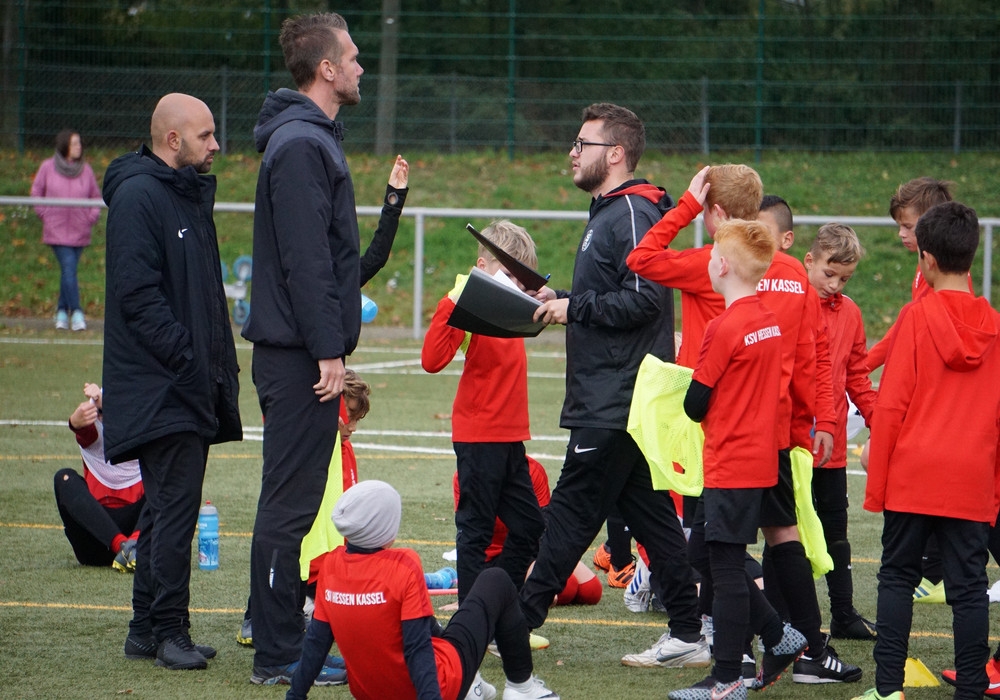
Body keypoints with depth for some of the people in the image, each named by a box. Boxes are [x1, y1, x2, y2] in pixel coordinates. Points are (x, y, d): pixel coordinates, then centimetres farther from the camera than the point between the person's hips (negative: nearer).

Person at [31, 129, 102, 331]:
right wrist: (44, 214, 2)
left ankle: (62, 311, 20)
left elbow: (96, 197, 14)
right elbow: (36, 193, 11)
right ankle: (76, 313, -15)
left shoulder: (86, 169, 4)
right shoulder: (48, 167, -1)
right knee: (68, 270, -14)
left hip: (79, 232, 2)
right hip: (56, 230, -2)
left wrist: (92, 217, 2)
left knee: (68, 271, 7)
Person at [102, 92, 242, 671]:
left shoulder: (192, 195, 18)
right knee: (175, 508, -10)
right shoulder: (138, 196, -13)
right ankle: (167, 629, -5)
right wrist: (189, 362, -21)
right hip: (160, 391, -10)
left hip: (192, 390, 10)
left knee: (169, 509, 12)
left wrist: (220, 362, 15)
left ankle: (149, 629, 17)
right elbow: (138, 295, -19)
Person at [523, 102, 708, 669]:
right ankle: (688, 636, 10)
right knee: (650, 514, 9)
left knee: (572, 510, -5)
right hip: (618, 401, 11)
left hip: (616, 404, -11)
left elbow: (642, 300, -24)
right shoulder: (610, 212, 18)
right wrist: (561, 299, 10)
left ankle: (521, 620, -1)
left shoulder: (632, 214, -14)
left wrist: (575, 307, -15)